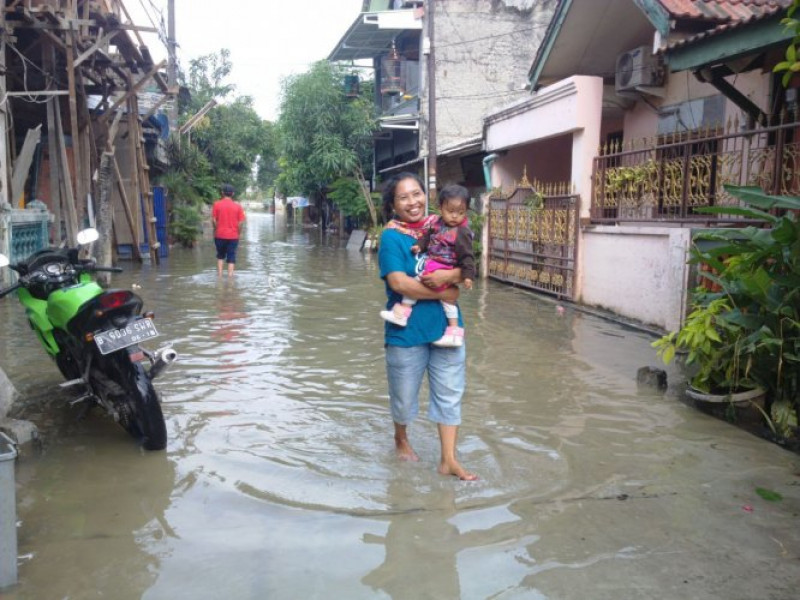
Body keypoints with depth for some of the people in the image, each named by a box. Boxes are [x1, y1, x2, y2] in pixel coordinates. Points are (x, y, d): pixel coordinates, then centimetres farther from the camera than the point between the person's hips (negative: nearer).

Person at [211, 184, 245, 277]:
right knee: (231, 258, 5)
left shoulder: (217, 204, -4)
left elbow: (213, 220, -6)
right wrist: (238, 233, 7)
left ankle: (219, 275, 10)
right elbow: (241, 222, -5)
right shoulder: (237, 206, -3)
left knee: (220, 256, 17)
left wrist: (216, 230, 9)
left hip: (220, 235, 1)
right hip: (233, 236, 0)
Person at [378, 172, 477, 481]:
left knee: (450, 393, 7)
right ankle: (401, 438, 43)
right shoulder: (392, 236, -10)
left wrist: (450, 275, -20)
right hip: (407, 329, -4)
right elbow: (398, 282, -21)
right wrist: (442, 293, -17)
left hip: (446, 326, 4)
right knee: (404, 394, 14)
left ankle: (449, 460, 19)